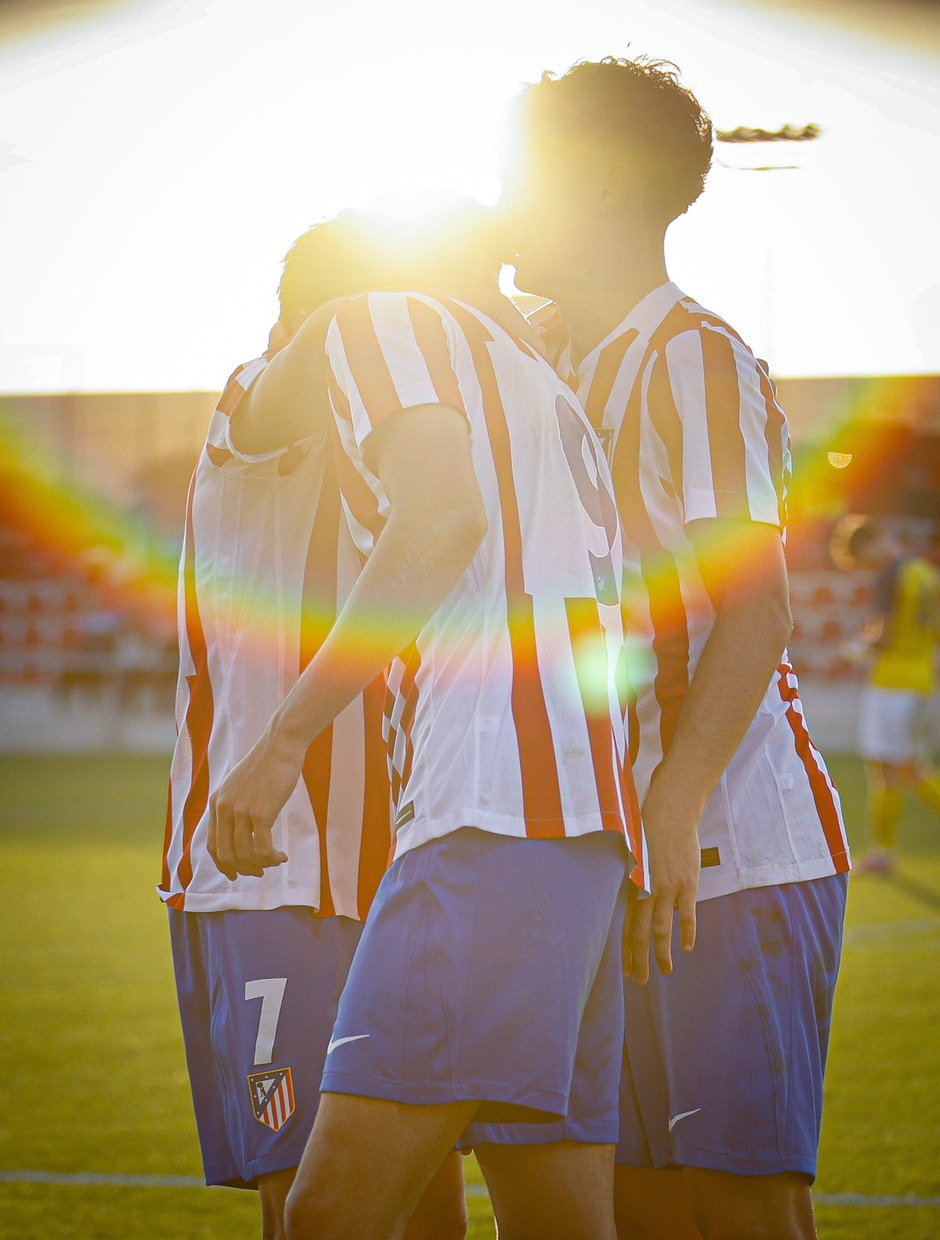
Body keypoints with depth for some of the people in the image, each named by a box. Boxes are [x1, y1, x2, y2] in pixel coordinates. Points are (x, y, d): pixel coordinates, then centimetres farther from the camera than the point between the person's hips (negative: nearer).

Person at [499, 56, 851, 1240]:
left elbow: (754, 611, -18)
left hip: (737, 855, -9)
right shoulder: (567, 363, 19)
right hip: (633, 870, 9)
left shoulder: (693, 358, -9)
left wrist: (673, 812, -27)